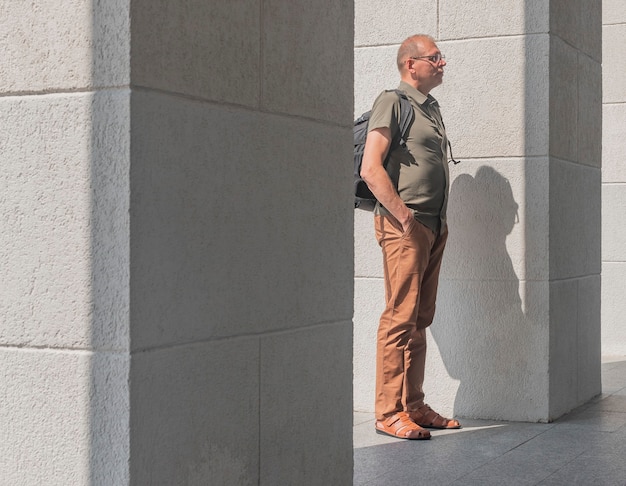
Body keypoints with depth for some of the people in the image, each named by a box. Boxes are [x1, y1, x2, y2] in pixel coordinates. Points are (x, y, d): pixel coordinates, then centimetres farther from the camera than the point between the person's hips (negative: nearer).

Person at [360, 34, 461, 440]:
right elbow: (371, 169, -15)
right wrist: (404, 217, -17)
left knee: (420, 319, 11)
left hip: (434, 226, 8)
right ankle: (389, 413, -3)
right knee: (400, 317, -8)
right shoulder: (392, 102, -6)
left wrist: (441, 221, 15)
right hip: (403, 225, -8)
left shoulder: (432, 108, 19)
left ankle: (414, 406, 18)